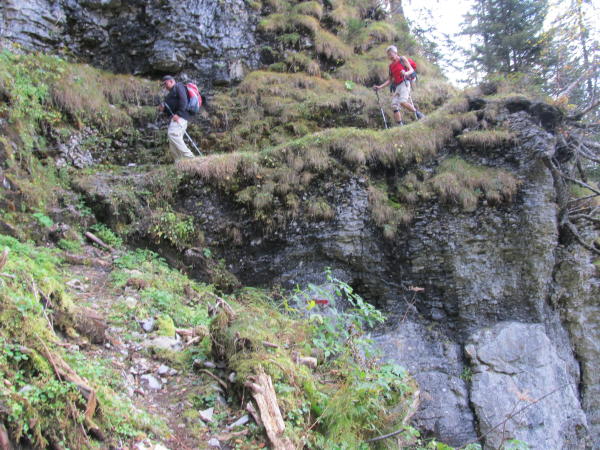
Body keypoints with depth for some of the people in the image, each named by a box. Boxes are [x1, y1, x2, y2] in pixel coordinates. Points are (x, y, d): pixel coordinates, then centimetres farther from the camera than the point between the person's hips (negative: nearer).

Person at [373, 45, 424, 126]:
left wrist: (406, 73, -24)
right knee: (394, 106, -8)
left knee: (403, 102, -27)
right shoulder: (391, 65, 22)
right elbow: (389, 80, 23)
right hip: (396, 86, 6)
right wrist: (380, 87, 12)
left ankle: (418, 113, -9)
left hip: (404, 83, -6)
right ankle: (400, 126, -10)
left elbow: (412, 70, -2)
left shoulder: (402, 59, 8)